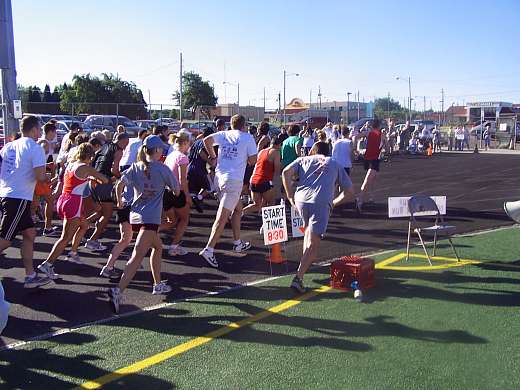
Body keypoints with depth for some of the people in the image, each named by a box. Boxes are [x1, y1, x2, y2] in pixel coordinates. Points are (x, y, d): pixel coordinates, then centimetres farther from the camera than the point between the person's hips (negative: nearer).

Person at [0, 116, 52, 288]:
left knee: (29, 233, 14)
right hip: (19, 198, -8)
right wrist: (47, 177, 3)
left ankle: (30, 276, 16)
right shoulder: (35, 148, -10)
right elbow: (40, 176, -17)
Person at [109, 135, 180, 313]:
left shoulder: (135, 167, 8)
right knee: (137, 256, -14)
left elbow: (120, 184, -3)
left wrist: (120, 202, 12)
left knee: (158, 246, 26)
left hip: (135, 216, 7)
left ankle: (158, 284, 33)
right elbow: (177, 191, 3)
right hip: (150, 218, -7)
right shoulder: (162, 168, -4)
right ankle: (118, 290, -28)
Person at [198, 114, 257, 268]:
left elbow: (207, 140, -2)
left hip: (219, 176, 6)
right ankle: (208, 250, -17)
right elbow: (253, 160, -1)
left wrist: (212, 157, 10)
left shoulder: (224, 134, 12)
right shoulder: (248, 137, 1)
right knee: (223, 216, -10)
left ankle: (238, 243, 30)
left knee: (238, 208, 23)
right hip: (234, 180, -6)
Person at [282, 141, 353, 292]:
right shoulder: (335, 165, 28)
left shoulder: (304, 160, 26)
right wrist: (333, 203, 28)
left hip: (301, 199, 2)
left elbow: (286, 172, 7)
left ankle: (306, 262, 33)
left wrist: (290, 197, 11)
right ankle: (298, 277, -16)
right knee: (313, 243, -4)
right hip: (322, 203, -2)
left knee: (308, 229, 30)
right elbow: (349, 192, 23)